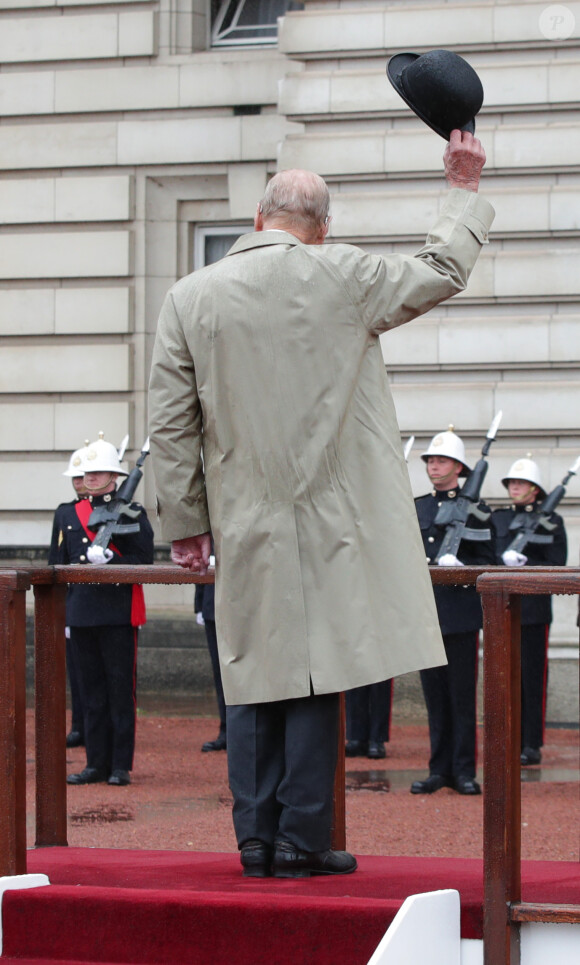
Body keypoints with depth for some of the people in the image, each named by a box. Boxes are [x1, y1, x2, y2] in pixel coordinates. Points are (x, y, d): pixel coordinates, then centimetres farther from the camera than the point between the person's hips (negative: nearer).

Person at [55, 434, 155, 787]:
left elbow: (143, 561, -6)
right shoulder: (71, 515, 14)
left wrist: (109, 560, -20)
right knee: (93, 691, 7)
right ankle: (97, 763, 12)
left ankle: (121, 766, 2)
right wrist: (63, 615, 11)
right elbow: (64, 565, 16)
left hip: (119, 615, -5)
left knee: (122, 691, -1)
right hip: (82, 617, 5)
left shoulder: (132, 513, 0)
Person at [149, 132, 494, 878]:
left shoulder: (189, 298, 1)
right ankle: (301, 839, 0)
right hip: (330, 522, -2)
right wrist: (463, 191, 25)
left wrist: (183, 524, 10)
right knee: (316, 675, 0)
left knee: (253, 678, 9)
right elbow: (441, 273, 11)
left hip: (244, 529, 2)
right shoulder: (344, 278, -5)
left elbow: (170, 424, 2)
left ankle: (258, 841, 10)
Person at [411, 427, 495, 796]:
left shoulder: (475, 508, 0)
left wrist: (462, 568, -20)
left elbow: (488, 563, -3)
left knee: (462, 696, -2)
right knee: (435, 696, 7)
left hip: (461, 614, -5)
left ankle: (464, 771, 1)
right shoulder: (417, 509, 14)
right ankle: (440, 769, 12)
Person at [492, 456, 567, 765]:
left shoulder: (551, 521, 2)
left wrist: (524, 564, -18)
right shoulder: (498, 518, 14)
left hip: (534, 609, -4)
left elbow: (556, 566, -6)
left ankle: (532, 745, 0)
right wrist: (505, 560, -10)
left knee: (532, 678, -3)